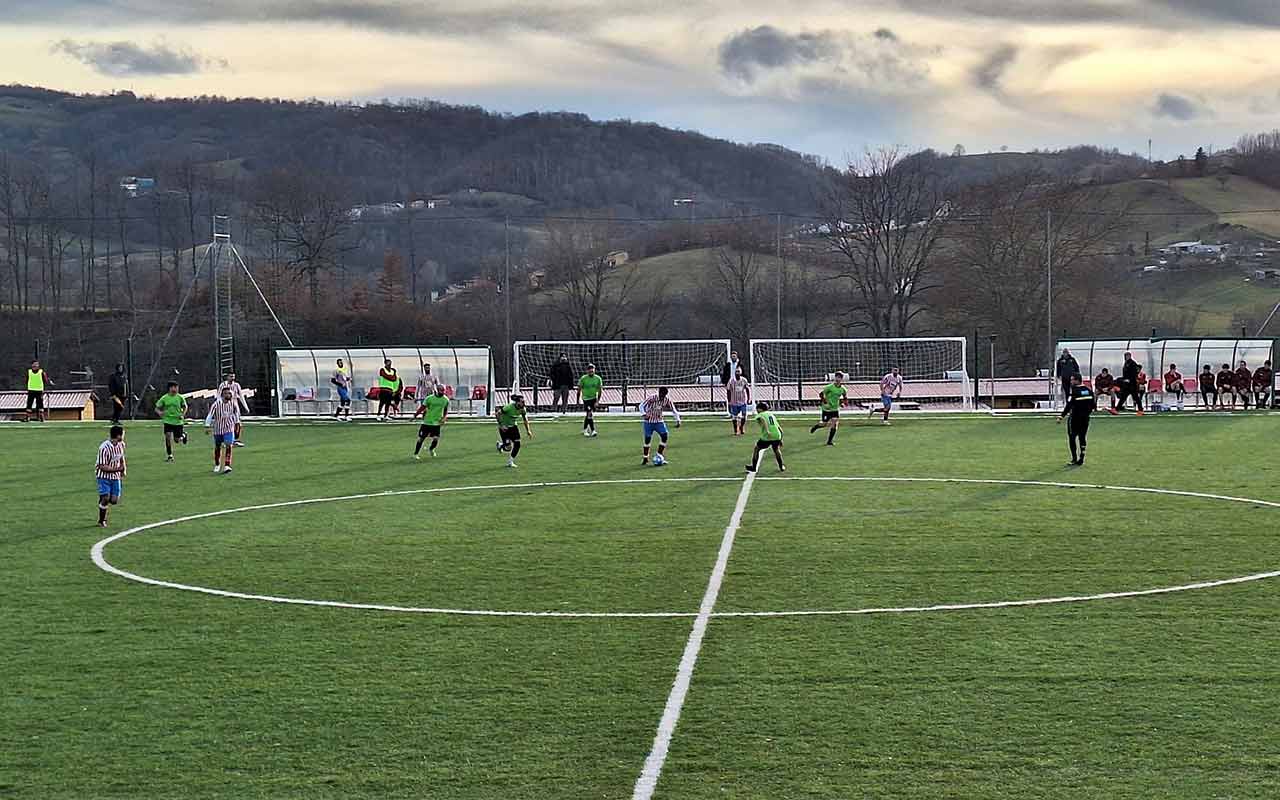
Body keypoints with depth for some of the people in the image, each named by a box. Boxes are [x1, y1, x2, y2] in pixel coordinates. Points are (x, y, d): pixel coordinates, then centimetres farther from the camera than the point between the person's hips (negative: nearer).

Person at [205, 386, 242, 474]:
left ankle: (227, 466, -20)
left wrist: (237, 423, 21)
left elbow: (236, 411, 14)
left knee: (228, 446, -16)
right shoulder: (217, 403, -16)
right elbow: (210, 415, -18)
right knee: (217, 447, 13)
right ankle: (217, 465, 34)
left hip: (229, 428, 1)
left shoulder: (233, 403, -6)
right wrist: (207, 426, -25)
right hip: (218, 429, -1)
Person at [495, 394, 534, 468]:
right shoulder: (509, 407, -28)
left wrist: (528, 431, 2)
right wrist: (501, 425, -24)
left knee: (517, 444, -4)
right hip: (504, 427, -6)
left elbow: (525, 419, 6)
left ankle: (510, 462, 16)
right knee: (508, 447, -14)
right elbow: (497, 414, -20)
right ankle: (500, 445, 24)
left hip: (513, 426, 6)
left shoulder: (522, 409, -9)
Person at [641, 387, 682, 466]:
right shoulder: (652, 398, -18)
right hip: (649, 422, -3)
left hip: (659, 422, 3)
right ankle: (645, 459, 15)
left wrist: (678, 420, -12)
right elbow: (641, 406, -17)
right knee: (647, 439, -2)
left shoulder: (667, 400, -8)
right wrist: (644, 414, -35)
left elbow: (674, 410, 0)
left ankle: (659, 455, -7)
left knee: (664, 436, -17)